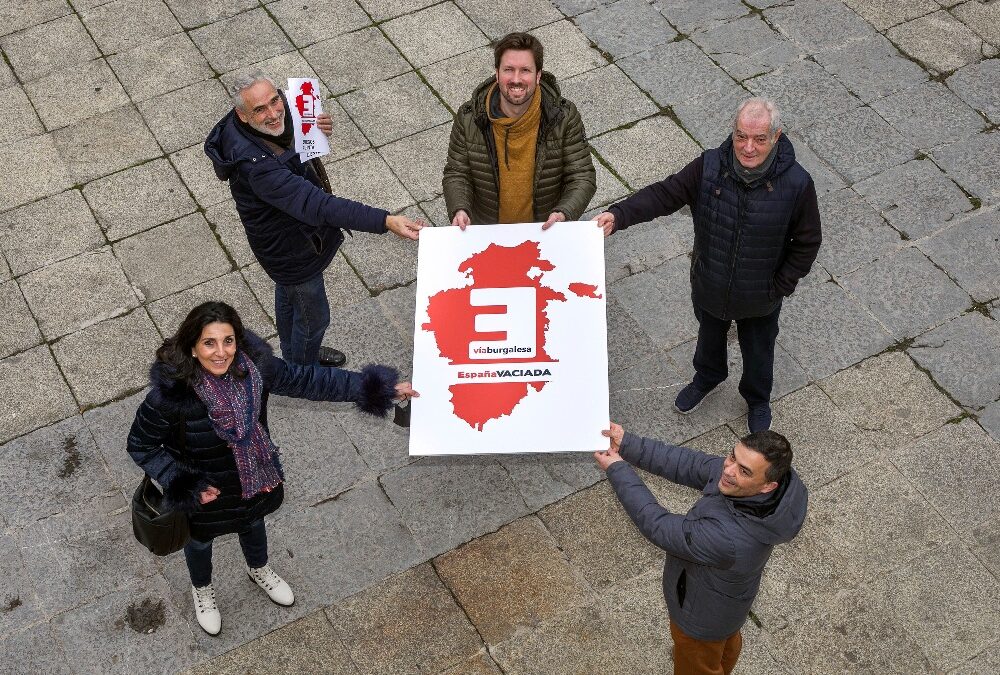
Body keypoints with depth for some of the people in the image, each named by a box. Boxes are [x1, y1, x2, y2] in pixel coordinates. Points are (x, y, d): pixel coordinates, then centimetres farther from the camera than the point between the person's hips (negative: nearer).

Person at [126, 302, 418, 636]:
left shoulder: (254, 366, -27)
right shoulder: (170, 394, -37)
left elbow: (306, 379, -14)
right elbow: (141, 446, -21)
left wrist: (377, 388, -13)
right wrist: (183, 486, -26)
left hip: (253, 477, 3)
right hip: (203, 490, -3)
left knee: (253, 522, 34)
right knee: (201, 539, 29)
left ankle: (259, 570, 69)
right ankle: (202, 590, 64)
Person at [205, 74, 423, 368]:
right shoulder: (257, 167, -45)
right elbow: (317, 205, -52)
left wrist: (317, 129, -18)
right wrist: (386, 221, -60)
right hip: (293, 250, -9)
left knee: (288, 295, 33)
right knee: (313, 317, 16)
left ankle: (294, 356, 61)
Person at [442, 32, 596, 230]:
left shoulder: (564, 117, -12)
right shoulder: (469, 118, -9)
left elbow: (583, 178, -8)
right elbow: (456, 174, 0)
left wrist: (563, 213, -28)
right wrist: (459, 210, -21)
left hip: (546, 231, -1)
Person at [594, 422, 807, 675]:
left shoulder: (729, 539, -48)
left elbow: (659, 527, -35)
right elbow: (689, 465, -14)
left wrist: (617, 470, -27)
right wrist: (627, 445, -20)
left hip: (702, 615, -7)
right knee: (726, 643, 38)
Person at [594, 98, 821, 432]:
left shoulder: (796, 184, -27)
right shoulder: (709, 167, -24)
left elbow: (807, 243, -14)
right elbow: (664, 194, -19)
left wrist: (780, 287, -13)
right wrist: (619, 214, -34)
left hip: (759, 300, -2)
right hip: (709, 288, 2)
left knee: (758, 352, 26)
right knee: (709, 336, 32)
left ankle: (757, 400, 58)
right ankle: (707, 378, 66)